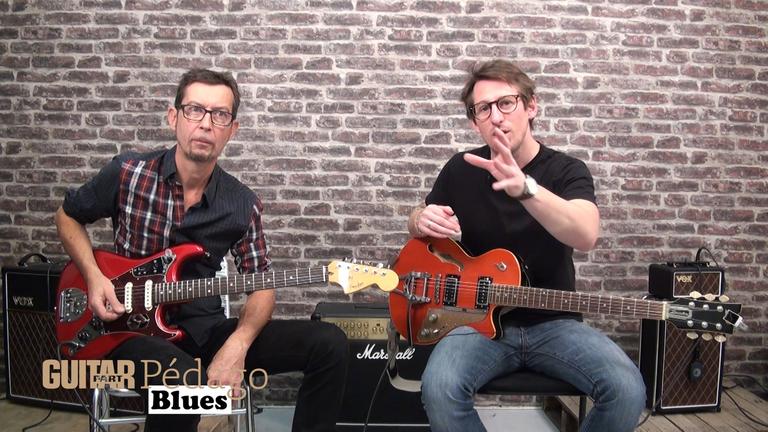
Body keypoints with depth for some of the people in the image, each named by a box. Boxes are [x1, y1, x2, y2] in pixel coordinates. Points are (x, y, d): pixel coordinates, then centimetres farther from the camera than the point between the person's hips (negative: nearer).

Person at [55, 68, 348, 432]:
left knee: (330, 344, -15)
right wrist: (94, 276, -6)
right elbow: (68, 216, 11)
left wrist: (238, 344, -17)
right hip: (133, 328, -3)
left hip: (205, 329, 3)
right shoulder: (128, 173, -7)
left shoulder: (243, 204, -2)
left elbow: (262, 283, 2)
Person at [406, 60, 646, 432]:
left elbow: (586, 236, -28)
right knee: (439, 389, -30)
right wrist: (423, 221, -10)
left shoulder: (567, 171, -6)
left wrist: (524, 187, -45)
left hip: (553, 323, 0)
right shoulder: (461, 169, 1)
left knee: (627, 390, -22)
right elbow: (415, 222, 16)